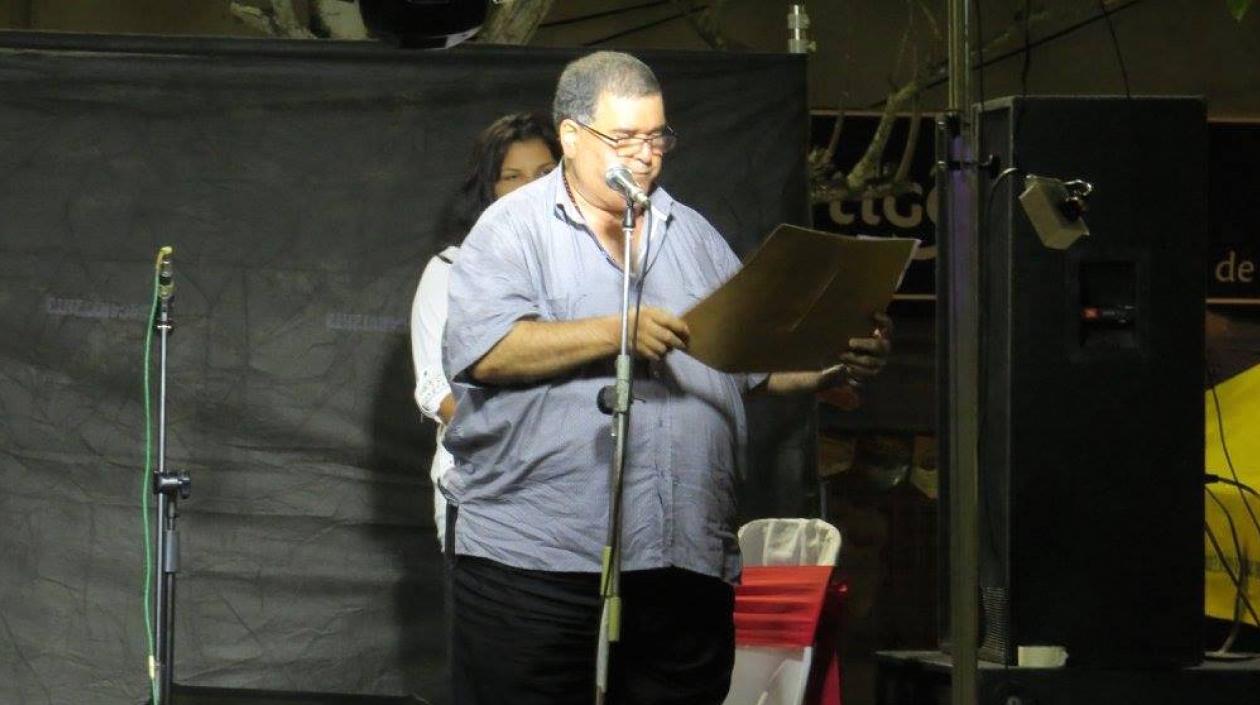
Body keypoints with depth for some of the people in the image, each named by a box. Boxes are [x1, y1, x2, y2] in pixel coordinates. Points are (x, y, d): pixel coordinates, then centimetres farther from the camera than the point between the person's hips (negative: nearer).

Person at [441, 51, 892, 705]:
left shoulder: (694, 235, 20)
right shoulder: (513, 227, 2)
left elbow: (756, 363, 20)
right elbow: (482, 351, -13)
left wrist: (833, 367, 0)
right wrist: (616, 333, -18)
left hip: (687, 565, 5)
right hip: (535, 555, -5)